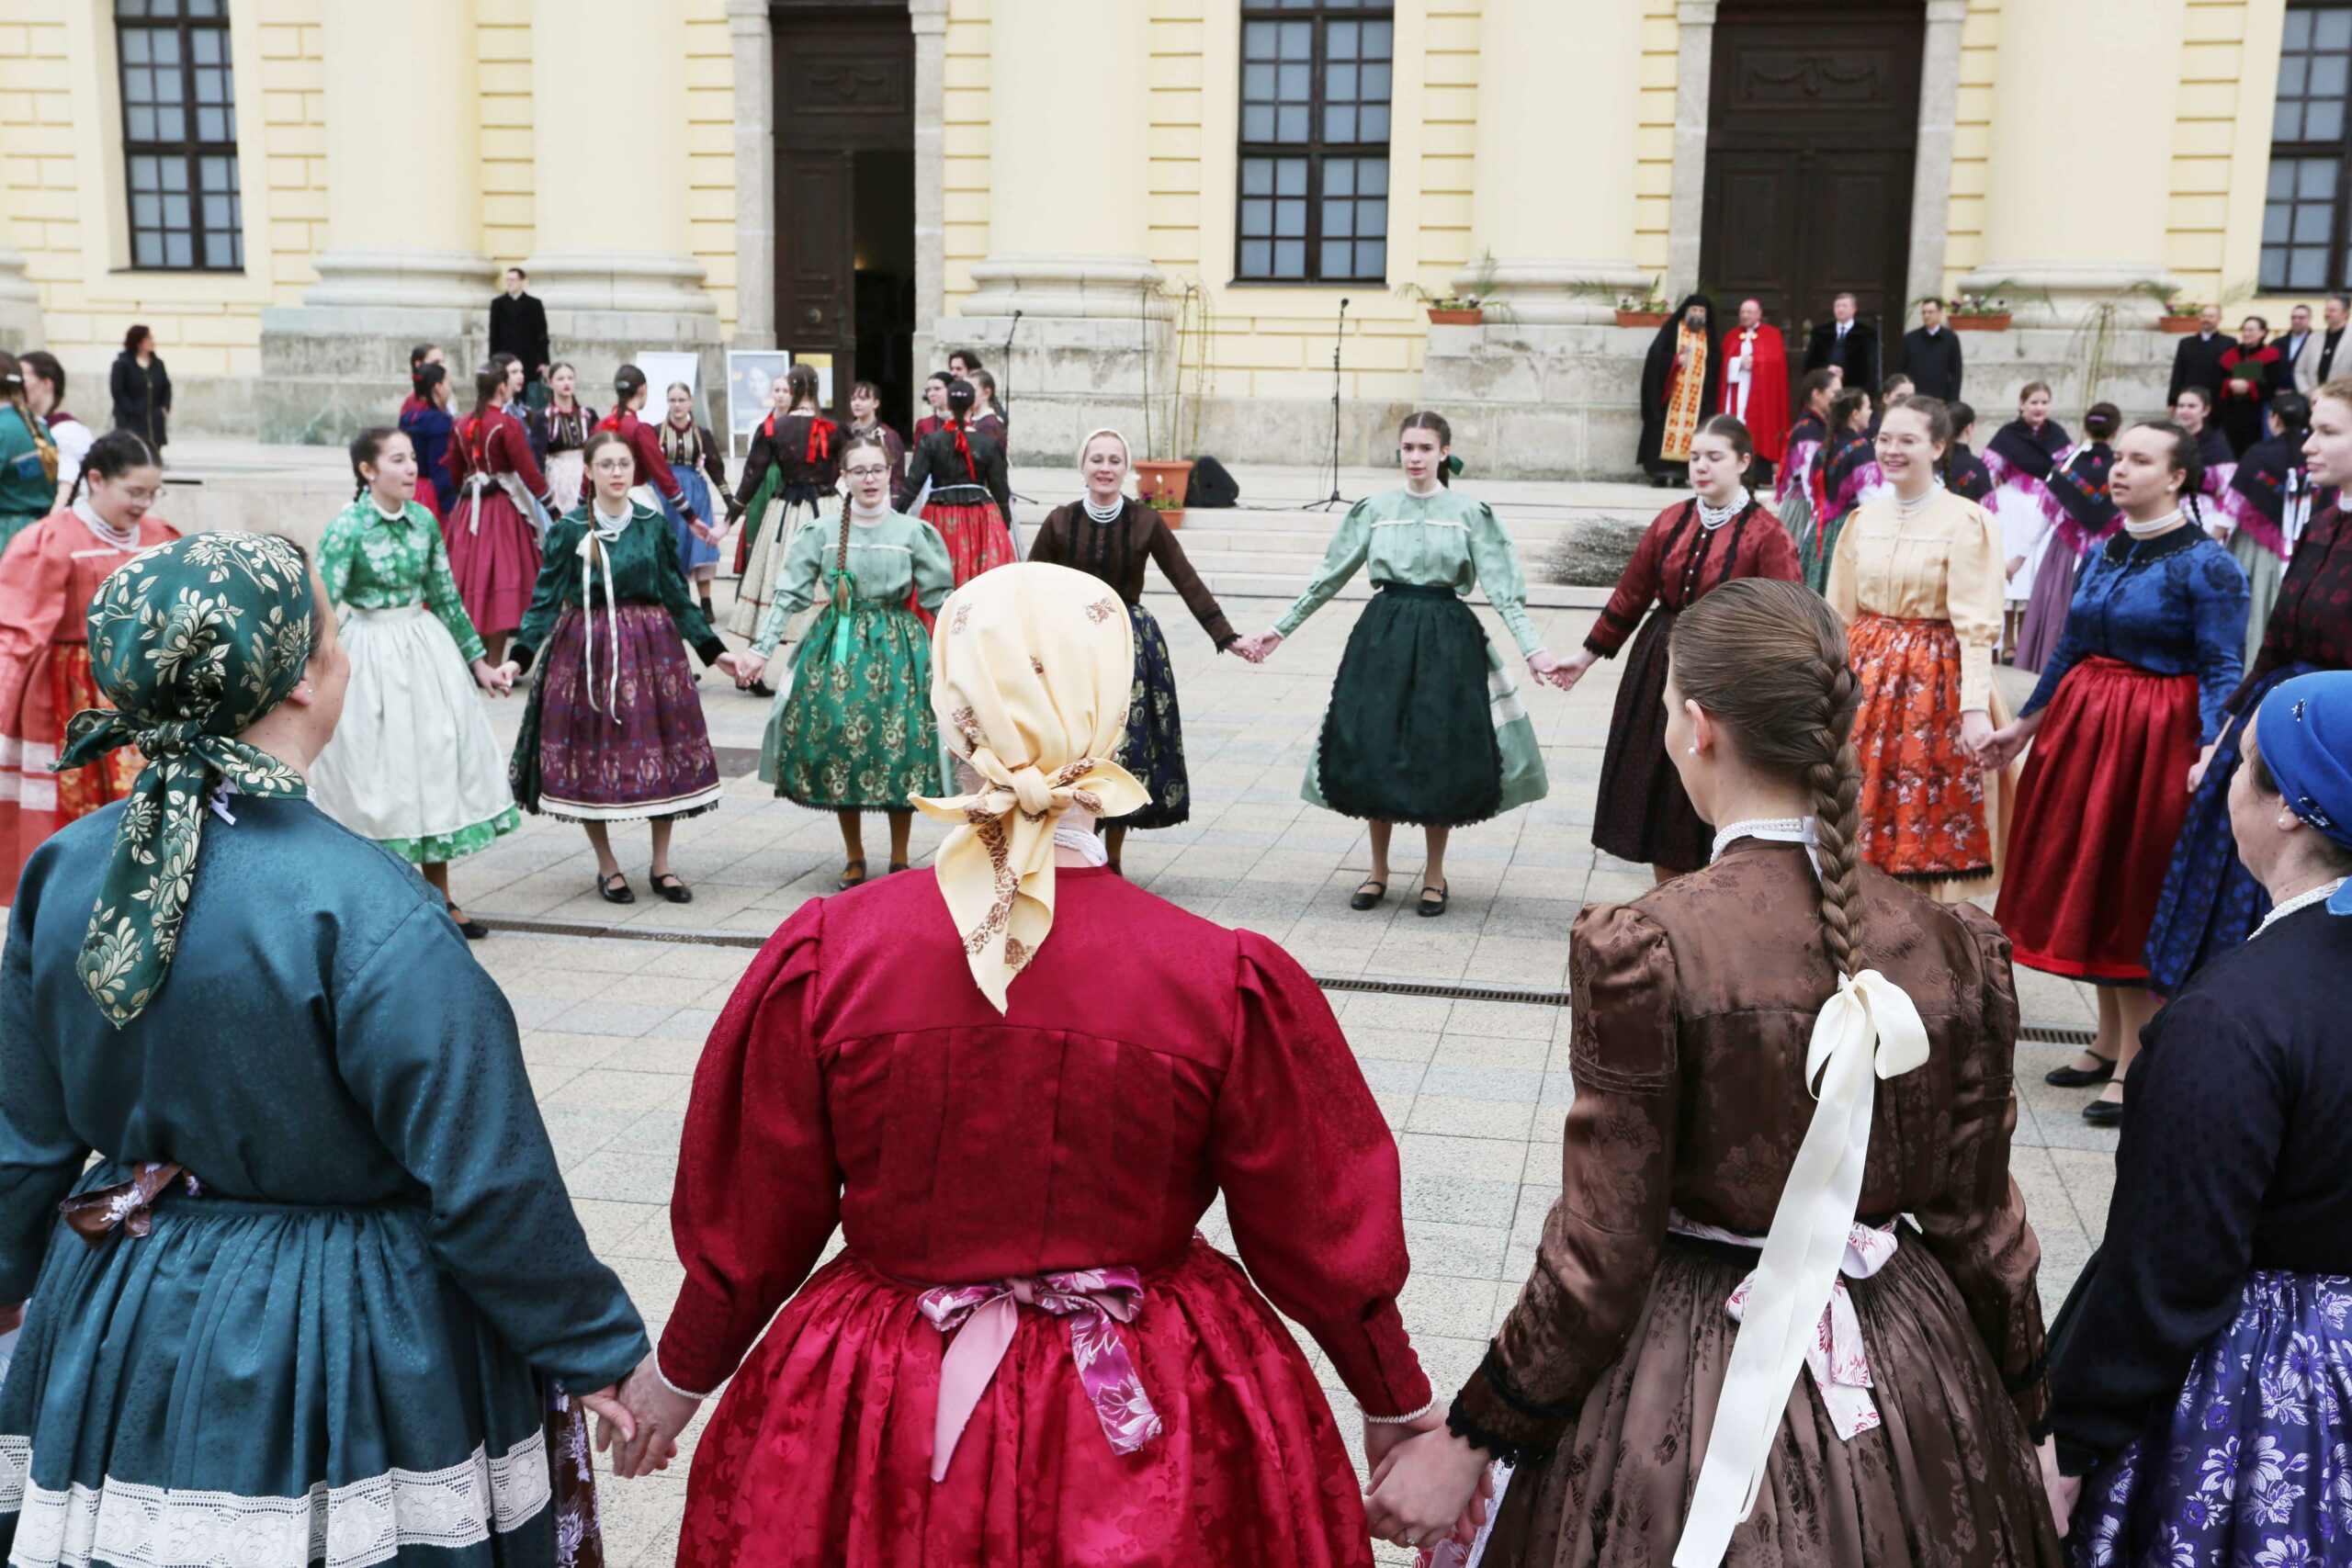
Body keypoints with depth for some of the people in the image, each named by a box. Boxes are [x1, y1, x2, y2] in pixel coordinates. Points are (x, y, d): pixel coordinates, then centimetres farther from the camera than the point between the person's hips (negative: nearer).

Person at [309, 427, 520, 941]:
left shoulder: (424, 520, 3)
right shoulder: (346, 528, -13)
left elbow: (447, 597, 11)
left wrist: (479, 662, 13)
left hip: (425, 647, 6)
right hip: (369, 657, -6)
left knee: (436, 762, 11)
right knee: (377, 773, 2)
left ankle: (439, 898, 23)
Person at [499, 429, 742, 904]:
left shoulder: (655, 525, 4)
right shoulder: (568, 529, -3)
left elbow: (678, 596, 9)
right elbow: (546, 600, -3)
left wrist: (712, 649, 7)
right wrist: (518, 656, -14)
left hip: (651, 648, 2)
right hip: (588, 649, -2)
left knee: (662, 751, 3)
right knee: (591, 755, 2)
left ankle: (661, 864, 17)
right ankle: (606, 866, 18)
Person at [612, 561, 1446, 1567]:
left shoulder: (824, 959, -18)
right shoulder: (1228, 983, -20)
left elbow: (748, 1217, -4)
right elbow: (1319, 1230, -7)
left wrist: (682, 1373, 15)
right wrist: (1396, 1401, 11)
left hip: (878, 1417, 1)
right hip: (1153, 1431, 0)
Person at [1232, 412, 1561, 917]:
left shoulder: (1470, 513, 0)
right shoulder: (1373, 509, 5)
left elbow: (1502, 589, -4)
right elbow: (1327, 578, 9)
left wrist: (1533, 649, -15)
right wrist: (1278, 631, 6)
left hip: (1446, 642, -2)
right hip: (1382, 636, 2)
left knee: (1439, 756, 2)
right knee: (1373, 753, 3)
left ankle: (1434, 875, 18)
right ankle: (1378, 870, 19)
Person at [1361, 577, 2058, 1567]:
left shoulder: (1642, 948, -22)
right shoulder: (1956, 950, -9)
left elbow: (1601, 1251, -17)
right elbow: (1979, 1222, 0)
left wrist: (1471, 1440, -5)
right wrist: (2025, 1415, 17)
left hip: (1693, 1381, -4)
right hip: (1911, 1367, 4)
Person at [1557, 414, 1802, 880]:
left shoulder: (1764, 535, -10)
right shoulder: (1670, 523, 5)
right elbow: (1630, 596, 13)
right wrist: (1587, 654, 16)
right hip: (1660, 666, 5)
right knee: (1657, 792, 11)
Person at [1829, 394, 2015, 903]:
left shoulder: (1965, 522, -9)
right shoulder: (1864, 520, 8)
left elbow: (1975, 625, -14)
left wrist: (1975, 705, -22)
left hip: (1935, 678, -5)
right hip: (1868, 675, 5)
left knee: (1925, 818, 1)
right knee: (1865, 804, 8)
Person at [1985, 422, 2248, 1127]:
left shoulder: (2206, 565, -11)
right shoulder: (2102, 554, 9)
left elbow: (2221, 671, -14)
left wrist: (2213, 748, -28)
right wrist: (2024, 723, 20)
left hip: (2154, 737, -7)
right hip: (2082, 725, 7)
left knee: (2136, 894, -1)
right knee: (2088, 883, 12)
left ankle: (2134, 1065, 9)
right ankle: (2111, 1041, 26)